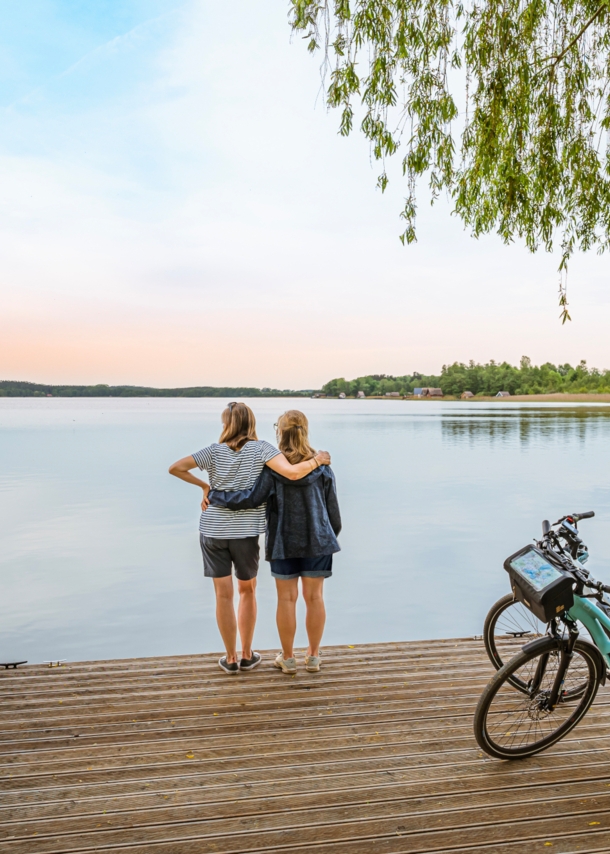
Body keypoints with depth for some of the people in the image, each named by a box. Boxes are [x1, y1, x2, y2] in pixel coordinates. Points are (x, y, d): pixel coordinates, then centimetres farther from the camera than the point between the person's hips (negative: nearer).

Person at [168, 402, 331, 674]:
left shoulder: (215, 450, -2)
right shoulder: (261, 449, -8)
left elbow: (175, 468, -5)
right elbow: (292, 473, -22)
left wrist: (204, 486, 6)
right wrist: (318, 460, -5)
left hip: (213, 531, 1)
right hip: (245, 532, -1)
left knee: (224, 594, 9)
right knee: (247, 590, 18)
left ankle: (231, 659, 19)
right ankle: (247, 655, 25)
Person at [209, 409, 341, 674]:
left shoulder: (273, 468, -13)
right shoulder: (322, 467, -5)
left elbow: (250, 499, -21)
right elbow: (332, 509, 0)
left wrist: (213, 495, -9)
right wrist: (332, 535, 16)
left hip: (284, 543, -1)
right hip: (317, 542, 2)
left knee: (287, 598, 9)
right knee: (314, 597, 11)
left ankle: (287, 658, 21)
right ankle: (313, 656, 23)